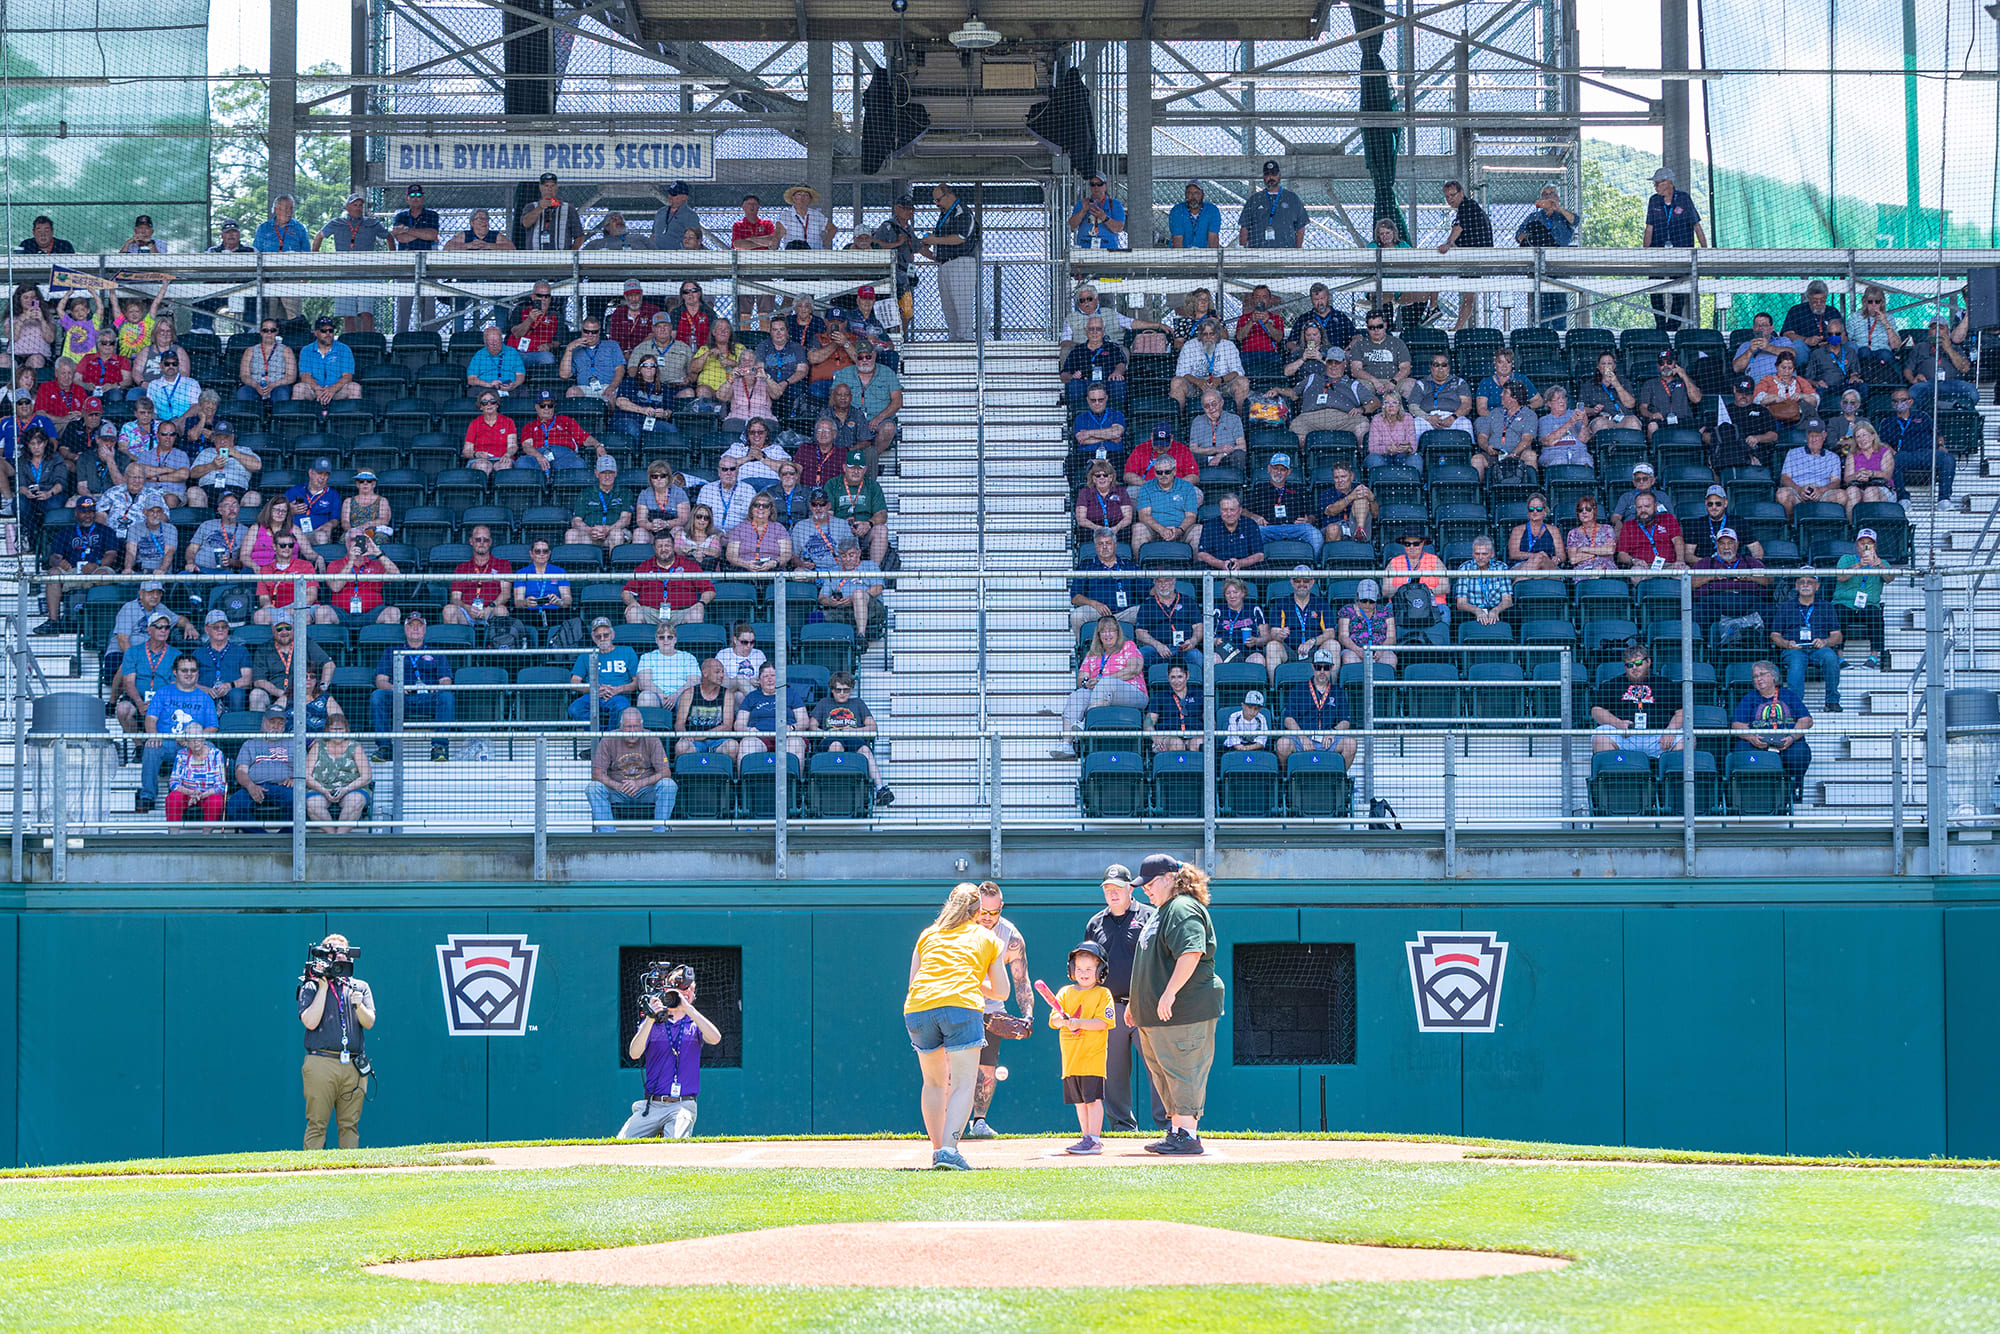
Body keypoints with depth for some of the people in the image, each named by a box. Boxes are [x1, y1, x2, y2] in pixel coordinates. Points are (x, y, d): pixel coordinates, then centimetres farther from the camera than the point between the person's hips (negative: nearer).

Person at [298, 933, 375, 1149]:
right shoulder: (310, 987, 6)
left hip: (354, 1066, 3)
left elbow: (369, 1023, 6)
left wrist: (358, 1006, -15)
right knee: (317, 1124, -6)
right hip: (321, 1064, -3)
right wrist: (324, 986, -6)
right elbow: (310, 1022, -9)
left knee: (350, 1125, 3)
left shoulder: (360, 987, 16)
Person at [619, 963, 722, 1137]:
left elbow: (715, 1038, -12)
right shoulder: (650, 1023, 11)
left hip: (682, 1107, -1)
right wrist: (651, 1019, -17)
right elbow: (634, 1053, -6)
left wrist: (688, 1008, -14)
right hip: (651, 1106, 1)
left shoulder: (695, 1024, 11)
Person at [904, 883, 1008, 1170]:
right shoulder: (987, 937, 23)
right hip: (962, 1005, -3)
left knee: (934, 1083, 20)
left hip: (917, 1007, 3)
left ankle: (938, 1150, 20)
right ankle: (949, 1149, -25)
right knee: (963, 1084, -7)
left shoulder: (927, 935, 28)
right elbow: (1001, 992, 25)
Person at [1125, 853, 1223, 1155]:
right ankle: (1177, 1130, 19)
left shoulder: (1183, 909, -13)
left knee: (1183, 1073, -9)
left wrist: (1170, 993, -29)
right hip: (1155, 1016, 11)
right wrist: (1136, 1003, 27)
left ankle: (1187, 1135, -9)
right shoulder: (1163, 911, 21)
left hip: (1185, 1011, -11)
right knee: (1164, 1073, 13)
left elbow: (1191, 952, -26)